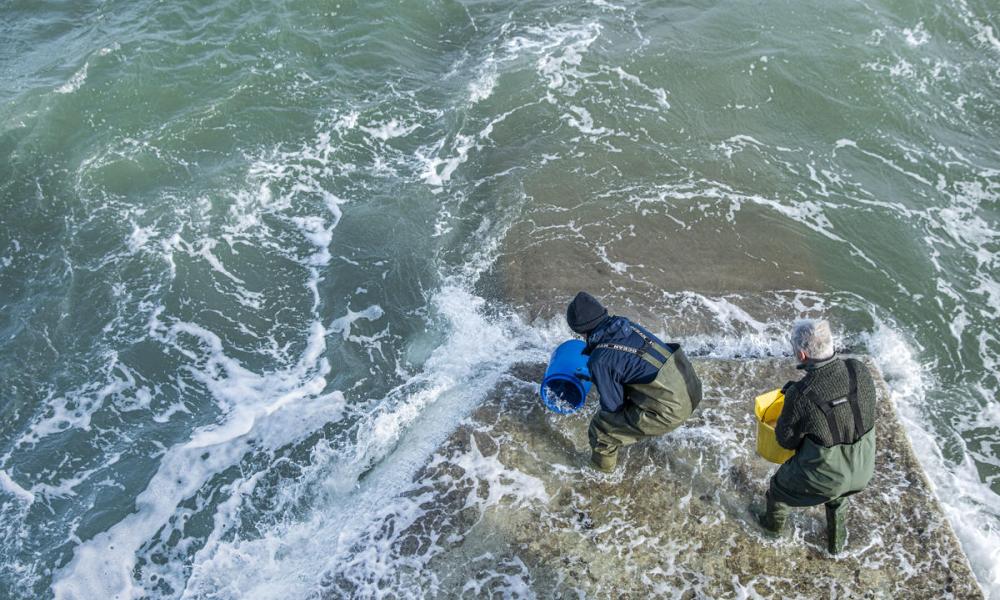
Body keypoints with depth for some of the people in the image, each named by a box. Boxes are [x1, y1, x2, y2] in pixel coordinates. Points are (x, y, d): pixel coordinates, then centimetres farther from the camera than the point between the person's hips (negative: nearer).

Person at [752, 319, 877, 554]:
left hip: (822, 478, -4)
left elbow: (786, 440, -14)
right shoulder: (860, 371, -19)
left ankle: (772, 524, 57)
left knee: (780, 487, 29)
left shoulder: (800, 395, -31)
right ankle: (837, 542, 60)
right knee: (838, 498, 39)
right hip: (862, 470, 4)